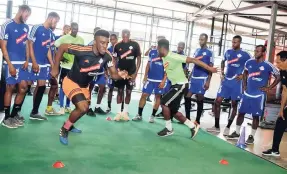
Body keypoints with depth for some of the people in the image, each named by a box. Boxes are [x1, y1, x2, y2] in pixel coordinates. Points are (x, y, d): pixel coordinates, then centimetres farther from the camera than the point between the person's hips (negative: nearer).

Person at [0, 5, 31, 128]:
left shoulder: (26, 27, 12)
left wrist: (27, 60, 4)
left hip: (23, 63, 6)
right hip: (12, 62, -6)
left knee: (23, 88, 5)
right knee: (10, 88, -2)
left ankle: (14, 114, 19)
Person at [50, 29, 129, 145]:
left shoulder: (107, 57, -19)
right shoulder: (82, 50, -32)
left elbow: (113, 74, -15)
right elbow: (62, 47, -21)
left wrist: (120, 75, -39)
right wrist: (55, 68, -16)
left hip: (84, 85, 7)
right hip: (71, 82, -7)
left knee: (84, 108, 25)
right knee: (83, 107, -24)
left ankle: (69, 126, 54)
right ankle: (64, 130, 0)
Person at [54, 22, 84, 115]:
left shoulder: (81, 40, 6)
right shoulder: (64, 38, -7)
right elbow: (54, 47, -7)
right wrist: (60, 57, -10)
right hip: (66, 66, -4)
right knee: (63, 86, 2)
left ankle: (67, 106, 22)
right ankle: (61, 107, 8)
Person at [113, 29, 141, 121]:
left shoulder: (135, 45, -5)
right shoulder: (117, 45, -2)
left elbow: (139, 58, -2)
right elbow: (115, 59, 5)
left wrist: (136, 72, -8)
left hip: (131, 73, 0)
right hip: (120, 72, 1)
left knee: (128, 92, 6)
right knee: (120, 91, 4)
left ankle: (125, 112, 16)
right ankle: (119, 112, 10)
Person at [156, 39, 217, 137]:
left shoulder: (173, 56, -21)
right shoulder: (164, 58, 6)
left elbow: (192, 60, -21)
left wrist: (209, 68, -22)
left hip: (181, 84, -9)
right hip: (175, 84, 9)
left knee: (164, 103, -11)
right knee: (173, 111, 10)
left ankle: (169, 129, 4)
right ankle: (193, 126, 22)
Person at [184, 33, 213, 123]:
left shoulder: (209, 52, -6)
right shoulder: (197, 50, 14)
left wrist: (208, 81, -14)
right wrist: (190, 75, 16)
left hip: (202, 79, -6)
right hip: (193, 77, 6)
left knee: (199, 99, 0)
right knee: (187, 96, 2)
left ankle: (197, 120, 12)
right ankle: (187, 118, 15)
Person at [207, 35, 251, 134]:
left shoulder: (245, 55, -5)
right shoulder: (228, 52, 9)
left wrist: (243, 75, -9)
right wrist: (222, 73, 11)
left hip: (236, 82, -4)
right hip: (226, 81, 4)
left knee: (234, 105, 4)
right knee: (217, 101, -2)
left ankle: (228, 127, 17)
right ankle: (216, 127, 9)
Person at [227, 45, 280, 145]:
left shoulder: (268, 65, -10)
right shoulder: (249, 62, 3)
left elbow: (278, 77, -2)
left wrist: (269, 88, -7)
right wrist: (244, 85, 10)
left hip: (259, 95, -4)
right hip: (247, 93, 4)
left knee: (255, 116, 3)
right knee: (241, 112, 8)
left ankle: (252, 136, 15)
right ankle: (236, 133, 21)